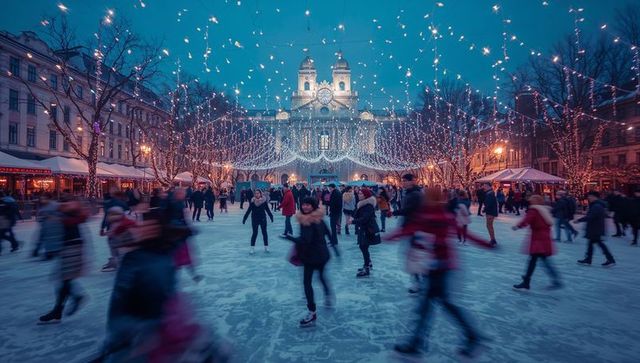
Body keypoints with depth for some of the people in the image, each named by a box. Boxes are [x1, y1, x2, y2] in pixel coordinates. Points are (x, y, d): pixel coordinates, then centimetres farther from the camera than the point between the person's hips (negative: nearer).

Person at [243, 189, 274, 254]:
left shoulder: (264, 200, -6)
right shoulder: (253, 201, -6)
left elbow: (267, 209, 2)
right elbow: (248, 210, -3)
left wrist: (271, 217, 4)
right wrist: (244, 219, -5)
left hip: (263, 218, 1)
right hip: (254, 219, -1)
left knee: (264, 232, 7)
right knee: (254, 233, 0)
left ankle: (266, 247, 18)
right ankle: (252, 248, 8)